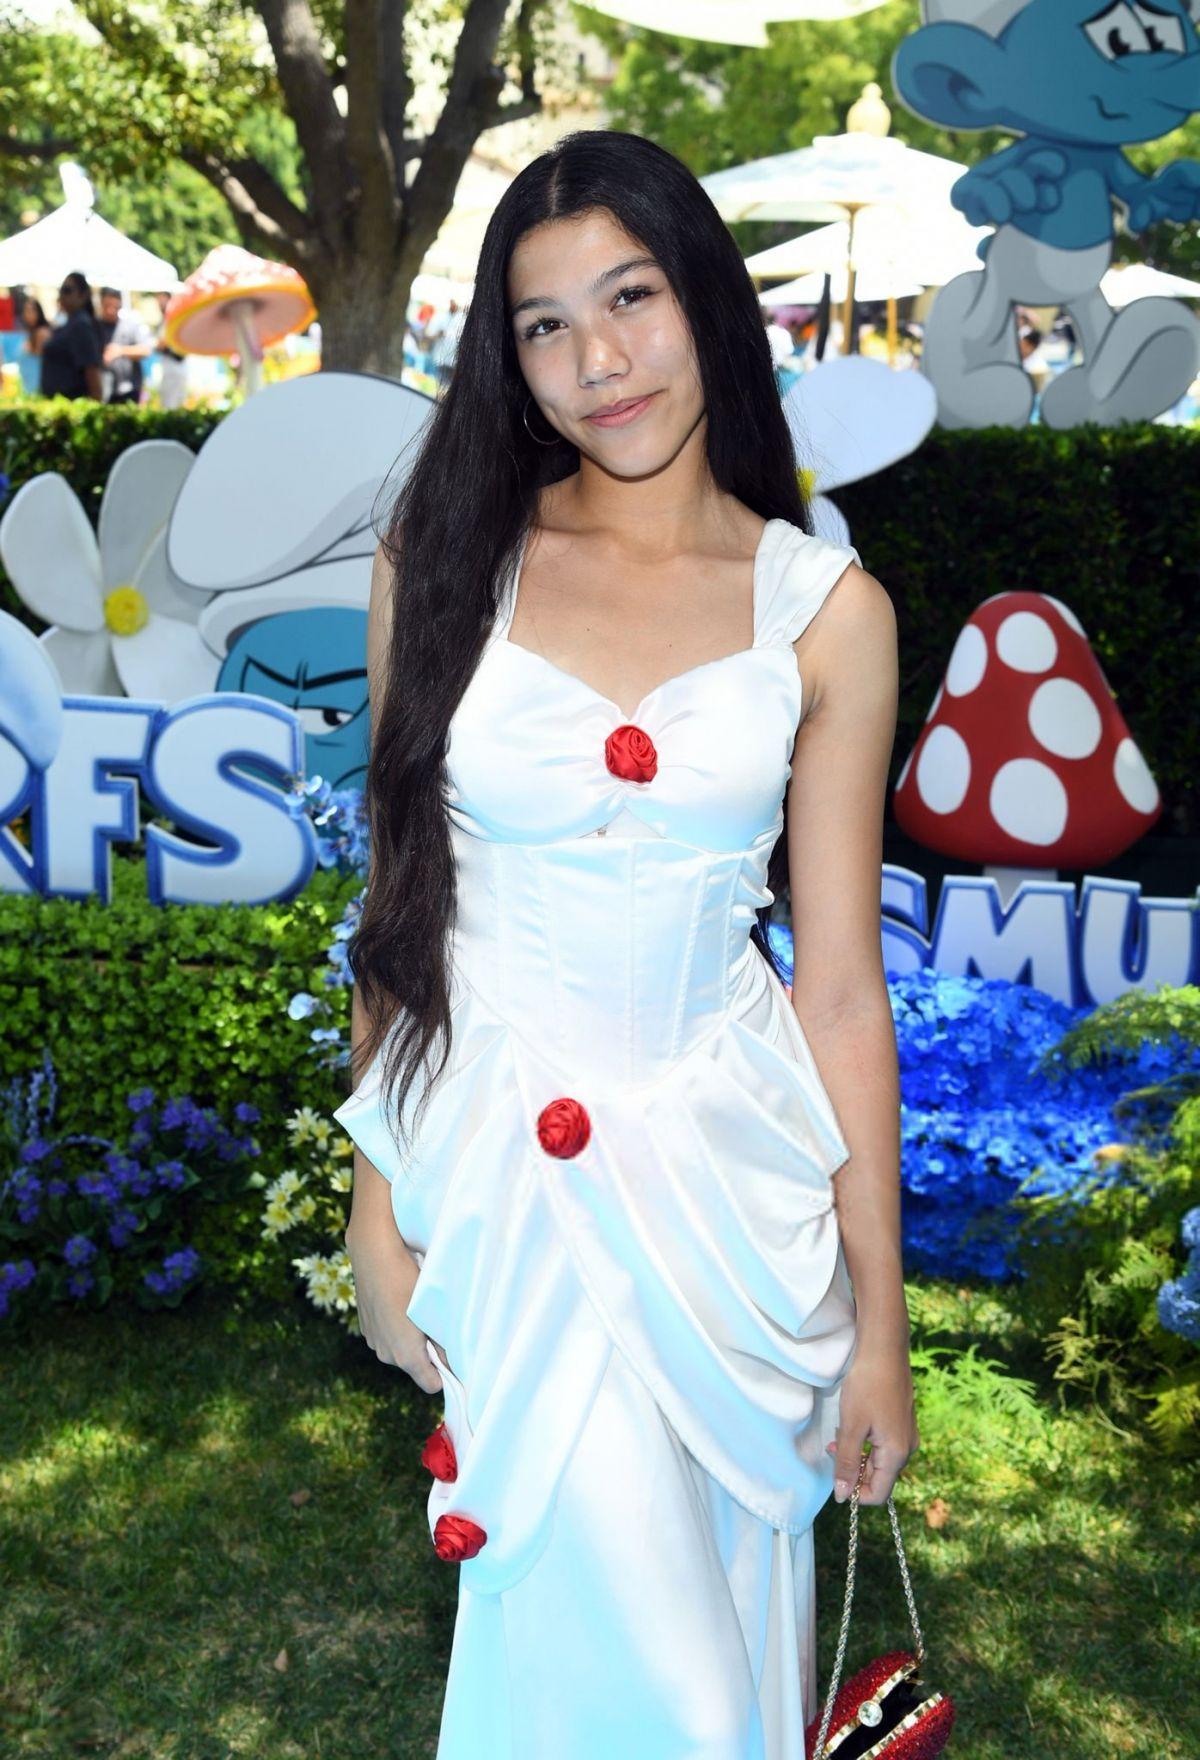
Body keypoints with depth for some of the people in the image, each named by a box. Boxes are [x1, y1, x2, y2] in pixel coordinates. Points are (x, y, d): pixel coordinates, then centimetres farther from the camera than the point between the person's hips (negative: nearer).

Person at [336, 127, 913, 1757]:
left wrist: (879, 1316, 0)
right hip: (492, 1161, 0)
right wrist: (377, 1194, 1)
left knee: (721, 1599, 15)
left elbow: (841, 983, -2)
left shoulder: (826, 609, -2)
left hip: (726, 1165, 1)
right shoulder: (446, 560, -1)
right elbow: (398, 891, 3)